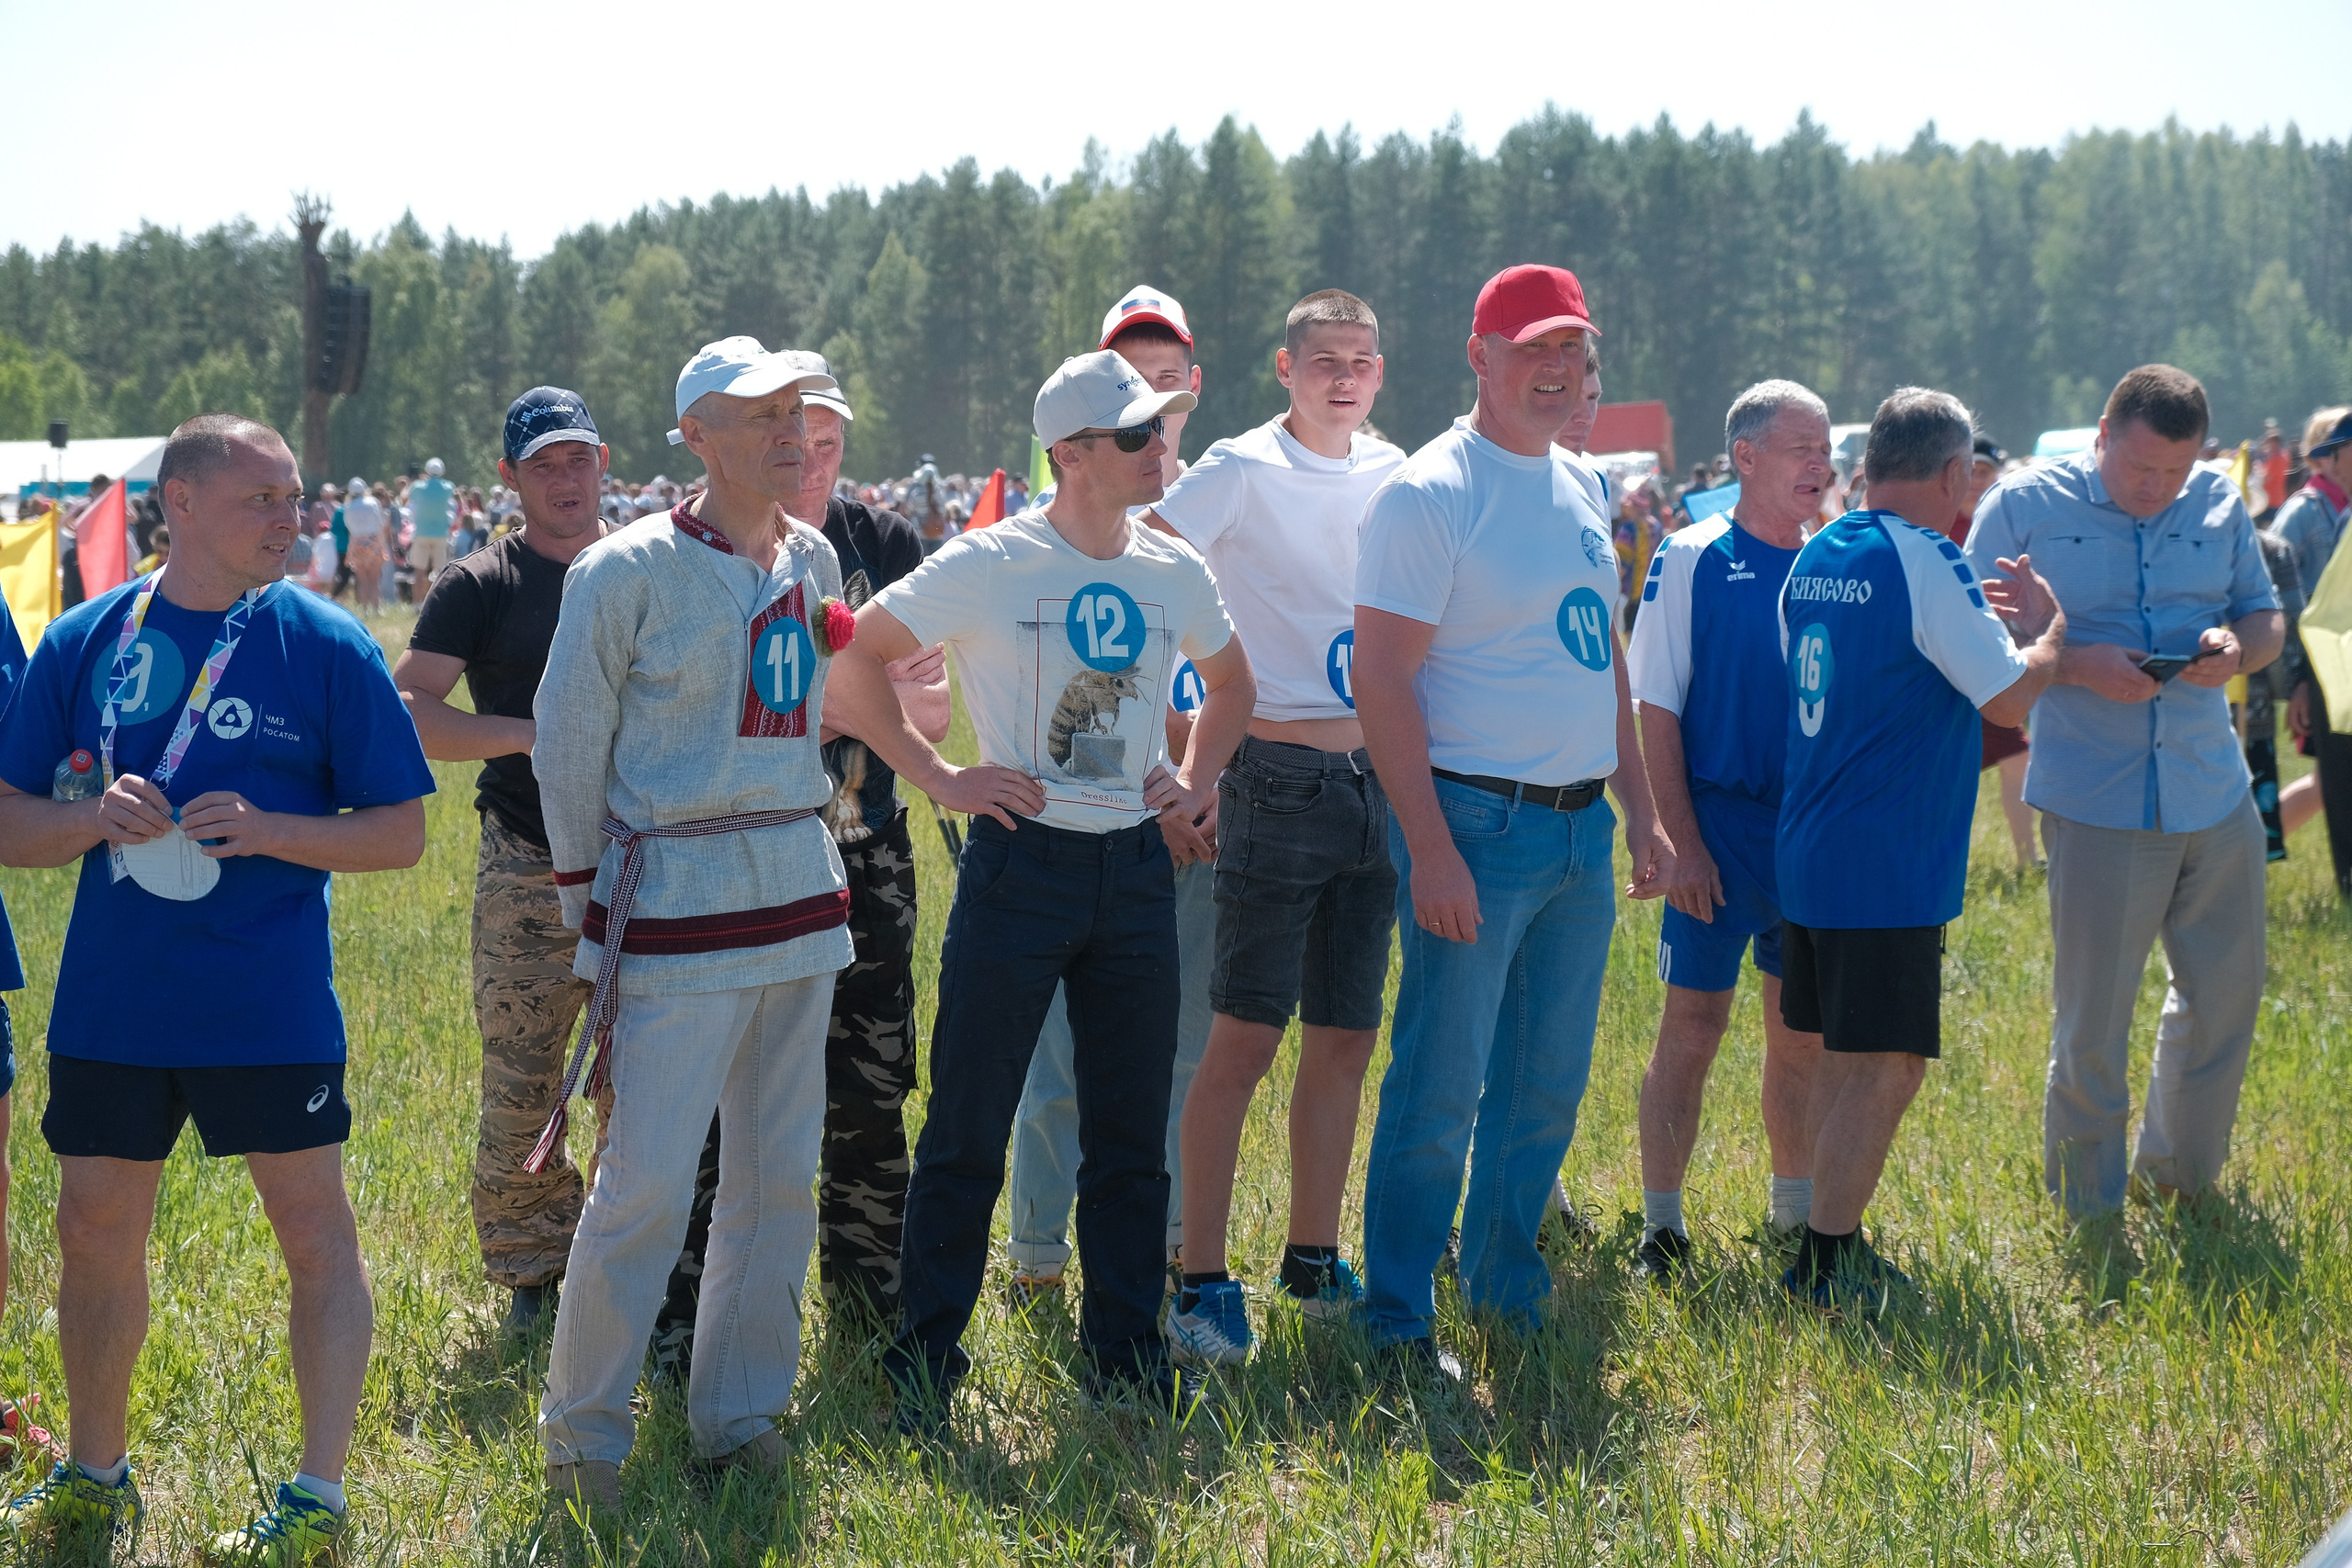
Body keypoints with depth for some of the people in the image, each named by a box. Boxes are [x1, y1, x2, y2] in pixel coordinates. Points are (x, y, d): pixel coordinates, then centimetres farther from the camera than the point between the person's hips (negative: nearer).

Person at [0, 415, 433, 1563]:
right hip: (110, 997, 3)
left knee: (315, 1228, -3)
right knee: (95, 1229, 11)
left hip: (269, 1003, -3)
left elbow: (401, 831, -2)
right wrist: (95, 819, -14)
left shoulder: (325, 647, -3)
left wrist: (268, 830, -17)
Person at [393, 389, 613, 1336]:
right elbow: (405, 710, -9)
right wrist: (526, 733, -20)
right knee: (519, 1087, -1)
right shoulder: (480, 587, 0)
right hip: (530, 875, -2)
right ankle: (533, 1270, 15)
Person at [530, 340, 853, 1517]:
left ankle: (738, 1415, 22)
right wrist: (593, 913, 0)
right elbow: (566, 746, -4)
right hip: (677, 903, -6)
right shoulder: (628, 573, -10)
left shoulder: (813, 561, 9)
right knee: (649, 1181, -8)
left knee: (779, 1175, 10)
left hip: (801, 893, 6)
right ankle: (583, 1432, 6)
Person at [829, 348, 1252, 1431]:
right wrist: (937, 777, -9)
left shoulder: (1175, 575, 7)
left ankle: (1128, 1370, 21)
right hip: (1022, 862, -5)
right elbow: (856, 661, -6)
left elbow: (1230, 680, 25)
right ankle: (923, 1371, 10)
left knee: (1132, 1136, 10)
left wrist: (1196, 782, 11)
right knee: (968, 1129, 1)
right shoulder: (990, 564, -9)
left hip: (1136, 867, 5)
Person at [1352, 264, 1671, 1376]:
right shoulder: (1429, 494, -11)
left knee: (1548, 1085, 14)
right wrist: (1432, 851, -21)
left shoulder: (1576, 491, 13)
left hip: (1580, 828, 8)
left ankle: (1507, 1289, 29)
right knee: (1440, 1087, -4)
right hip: (1477, 824, -8)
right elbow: (1381, 679, -16)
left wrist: (1641, 811, 16)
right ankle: (1399, 1321, 6)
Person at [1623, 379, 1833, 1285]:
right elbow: (1656, 709, -5)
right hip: (1723, 828, -4)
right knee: (1693, 1024, -2)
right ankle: (1662, 1227, 6)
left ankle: (1797, 1215, 25)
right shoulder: (1691, 561, -4)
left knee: (1804, 1032, 11)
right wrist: (1680, 838, -11)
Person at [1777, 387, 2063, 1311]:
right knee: (1888, 1065, -5)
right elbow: (2010, 697, -14)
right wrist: (2047, 625, 5)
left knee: (1845, 1058, 15)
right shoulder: (1925, 565, -14)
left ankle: (1831, 1246, 20)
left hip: (1807, 851, 9)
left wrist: (1983, 620, 21)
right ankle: (1824, 1267, -5)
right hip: (1888, 869, -9)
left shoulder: (1815, 559, 12)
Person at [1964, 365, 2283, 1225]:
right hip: (2097, 804, -5)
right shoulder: (2024, 506, -4)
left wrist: (2239, 647, -9)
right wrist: (2078, 667, -19)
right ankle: (2087, 1220, 14)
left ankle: (2179, 1178, 35)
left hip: (2215, 793, 5)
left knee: (2226, 995, 14)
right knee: (2091, 1024, -1)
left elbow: (2266, 617, 16)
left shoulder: (2220, 505, 8)